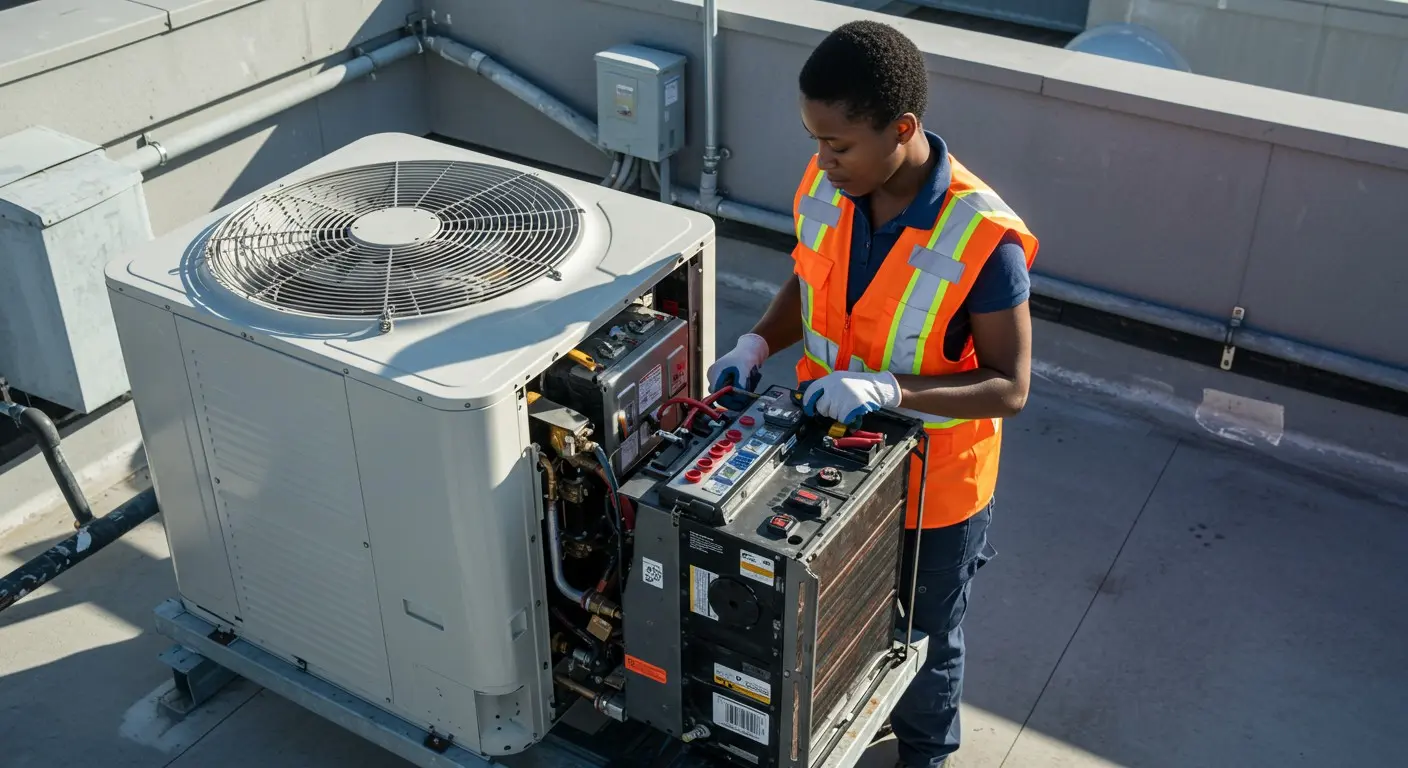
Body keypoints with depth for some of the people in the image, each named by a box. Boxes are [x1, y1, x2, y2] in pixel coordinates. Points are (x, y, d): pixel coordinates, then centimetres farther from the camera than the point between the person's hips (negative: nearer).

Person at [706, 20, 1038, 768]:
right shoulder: (822, 186, -13)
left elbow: (1010, 387, -23)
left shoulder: (982, 241, -30)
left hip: (930, 481, -4)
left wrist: (889, 389, -37)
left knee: (922, 639, 21)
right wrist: (758, 343, -15)